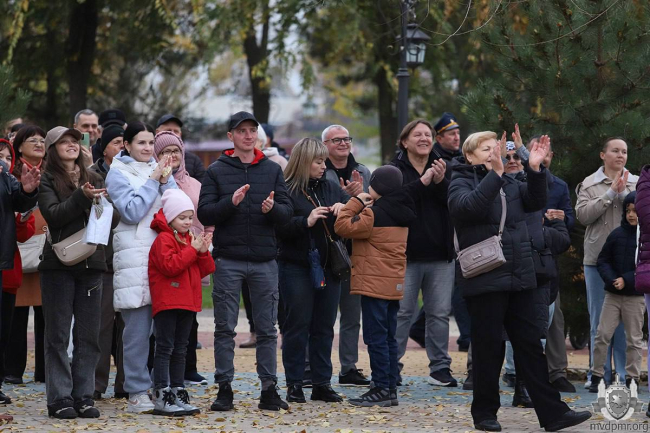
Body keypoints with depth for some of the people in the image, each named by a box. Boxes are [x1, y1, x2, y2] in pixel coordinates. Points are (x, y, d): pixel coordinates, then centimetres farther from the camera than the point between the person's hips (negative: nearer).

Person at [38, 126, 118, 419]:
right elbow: (52, 215, -13)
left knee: (88, 334, 4)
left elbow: (114, 219, 8)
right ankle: (60, 398, 1)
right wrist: (81, 197, -23)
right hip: (58, 264, -4)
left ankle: (84, 397, 10)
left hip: (90, 263, 4)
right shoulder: (47, 181, 2)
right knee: (58, 334, -1)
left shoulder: (94, 180, 14)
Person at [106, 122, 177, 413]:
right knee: (138, 327, -6)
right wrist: (153, 181, -8)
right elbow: (132, 211, -10)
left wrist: (166, 181, -4)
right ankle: (137, 394, -2)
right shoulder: (118, 173, 1)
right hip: (134, 255, -5)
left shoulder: (159, 169, 17)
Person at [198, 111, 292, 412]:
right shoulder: (217, 171, 4)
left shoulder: (272, 170, 10)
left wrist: (272, 208, -16)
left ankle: (269, 389, 9)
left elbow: (288, 212, 5)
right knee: (225, 328, 2)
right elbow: (204, 213, -4)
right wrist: (230, 202, -19)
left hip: (265, 260, 2)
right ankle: (224, 389, 8)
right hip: (228, 260, -2)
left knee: (267, 329, 4)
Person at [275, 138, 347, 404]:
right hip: (297, 269, -6)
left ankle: (322, 383, 15)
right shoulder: (287, 191, -7)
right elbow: (279, 228, -14)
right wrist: (306, 221, -24)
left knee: (324, 327, 8)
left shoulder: (331, 188, 12)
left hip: (328, 268, 6)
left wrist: (344, 209, -4)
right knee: (297, 326, 0)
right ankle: (294, 385, 6)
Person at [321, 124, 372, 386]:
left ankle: (349, 369, 18)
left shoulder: (363, 173, 12)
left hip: (354, 252, 6)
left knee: (352, 315, 11)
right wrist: (345, 196, -22)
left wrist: (360, 194, -13)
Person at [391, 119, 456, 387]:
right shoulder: (395, 169, 1)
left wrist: (441, 182, -18)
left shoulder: (442, 168, 11)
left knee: (440, 313, 7)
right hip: (406, 254, -3)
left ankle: (440, 368, 14)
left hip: (440, 255, 3)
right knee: (401, 312, -1)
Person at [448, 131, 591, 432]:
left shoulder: (509, 184, 18)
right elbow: (467, 206, -23)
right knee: (489, 348, 0)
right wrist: (495, 173, -27)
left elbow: (535, 201, 5)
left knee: (530, 346, 5)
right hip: (484, 280, -6)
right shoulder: (461, 183, -2)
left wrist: (535, 169, -8)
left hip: (518, 280, 6)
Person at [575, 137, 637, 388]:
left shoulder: (637, 183, 9)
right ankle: (599, 374, 9)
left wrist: (623, 194, -12)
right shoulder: (589, 184, 6)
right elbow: (582, 215, -7)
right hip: (597, 259, 0)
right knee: (598, 319, 4)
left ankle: (624, 375, 4)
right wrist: (610, 194, -11)